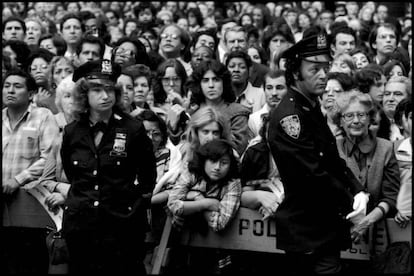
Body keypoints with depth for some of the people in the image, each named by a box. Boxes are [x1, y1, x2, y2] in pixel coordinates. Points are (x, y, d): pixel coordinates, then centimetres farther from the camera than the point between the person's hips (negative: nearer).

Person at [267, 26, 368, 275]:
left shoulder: (312, 109, 12)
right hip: (309, 234, -10)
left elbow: (334, 161, 13)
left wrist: (358, 191, -5)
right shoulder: (288, 116, -20)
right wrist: (350, 203, -11)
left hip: (326, 225, 10)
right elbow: (314, 175, -23)